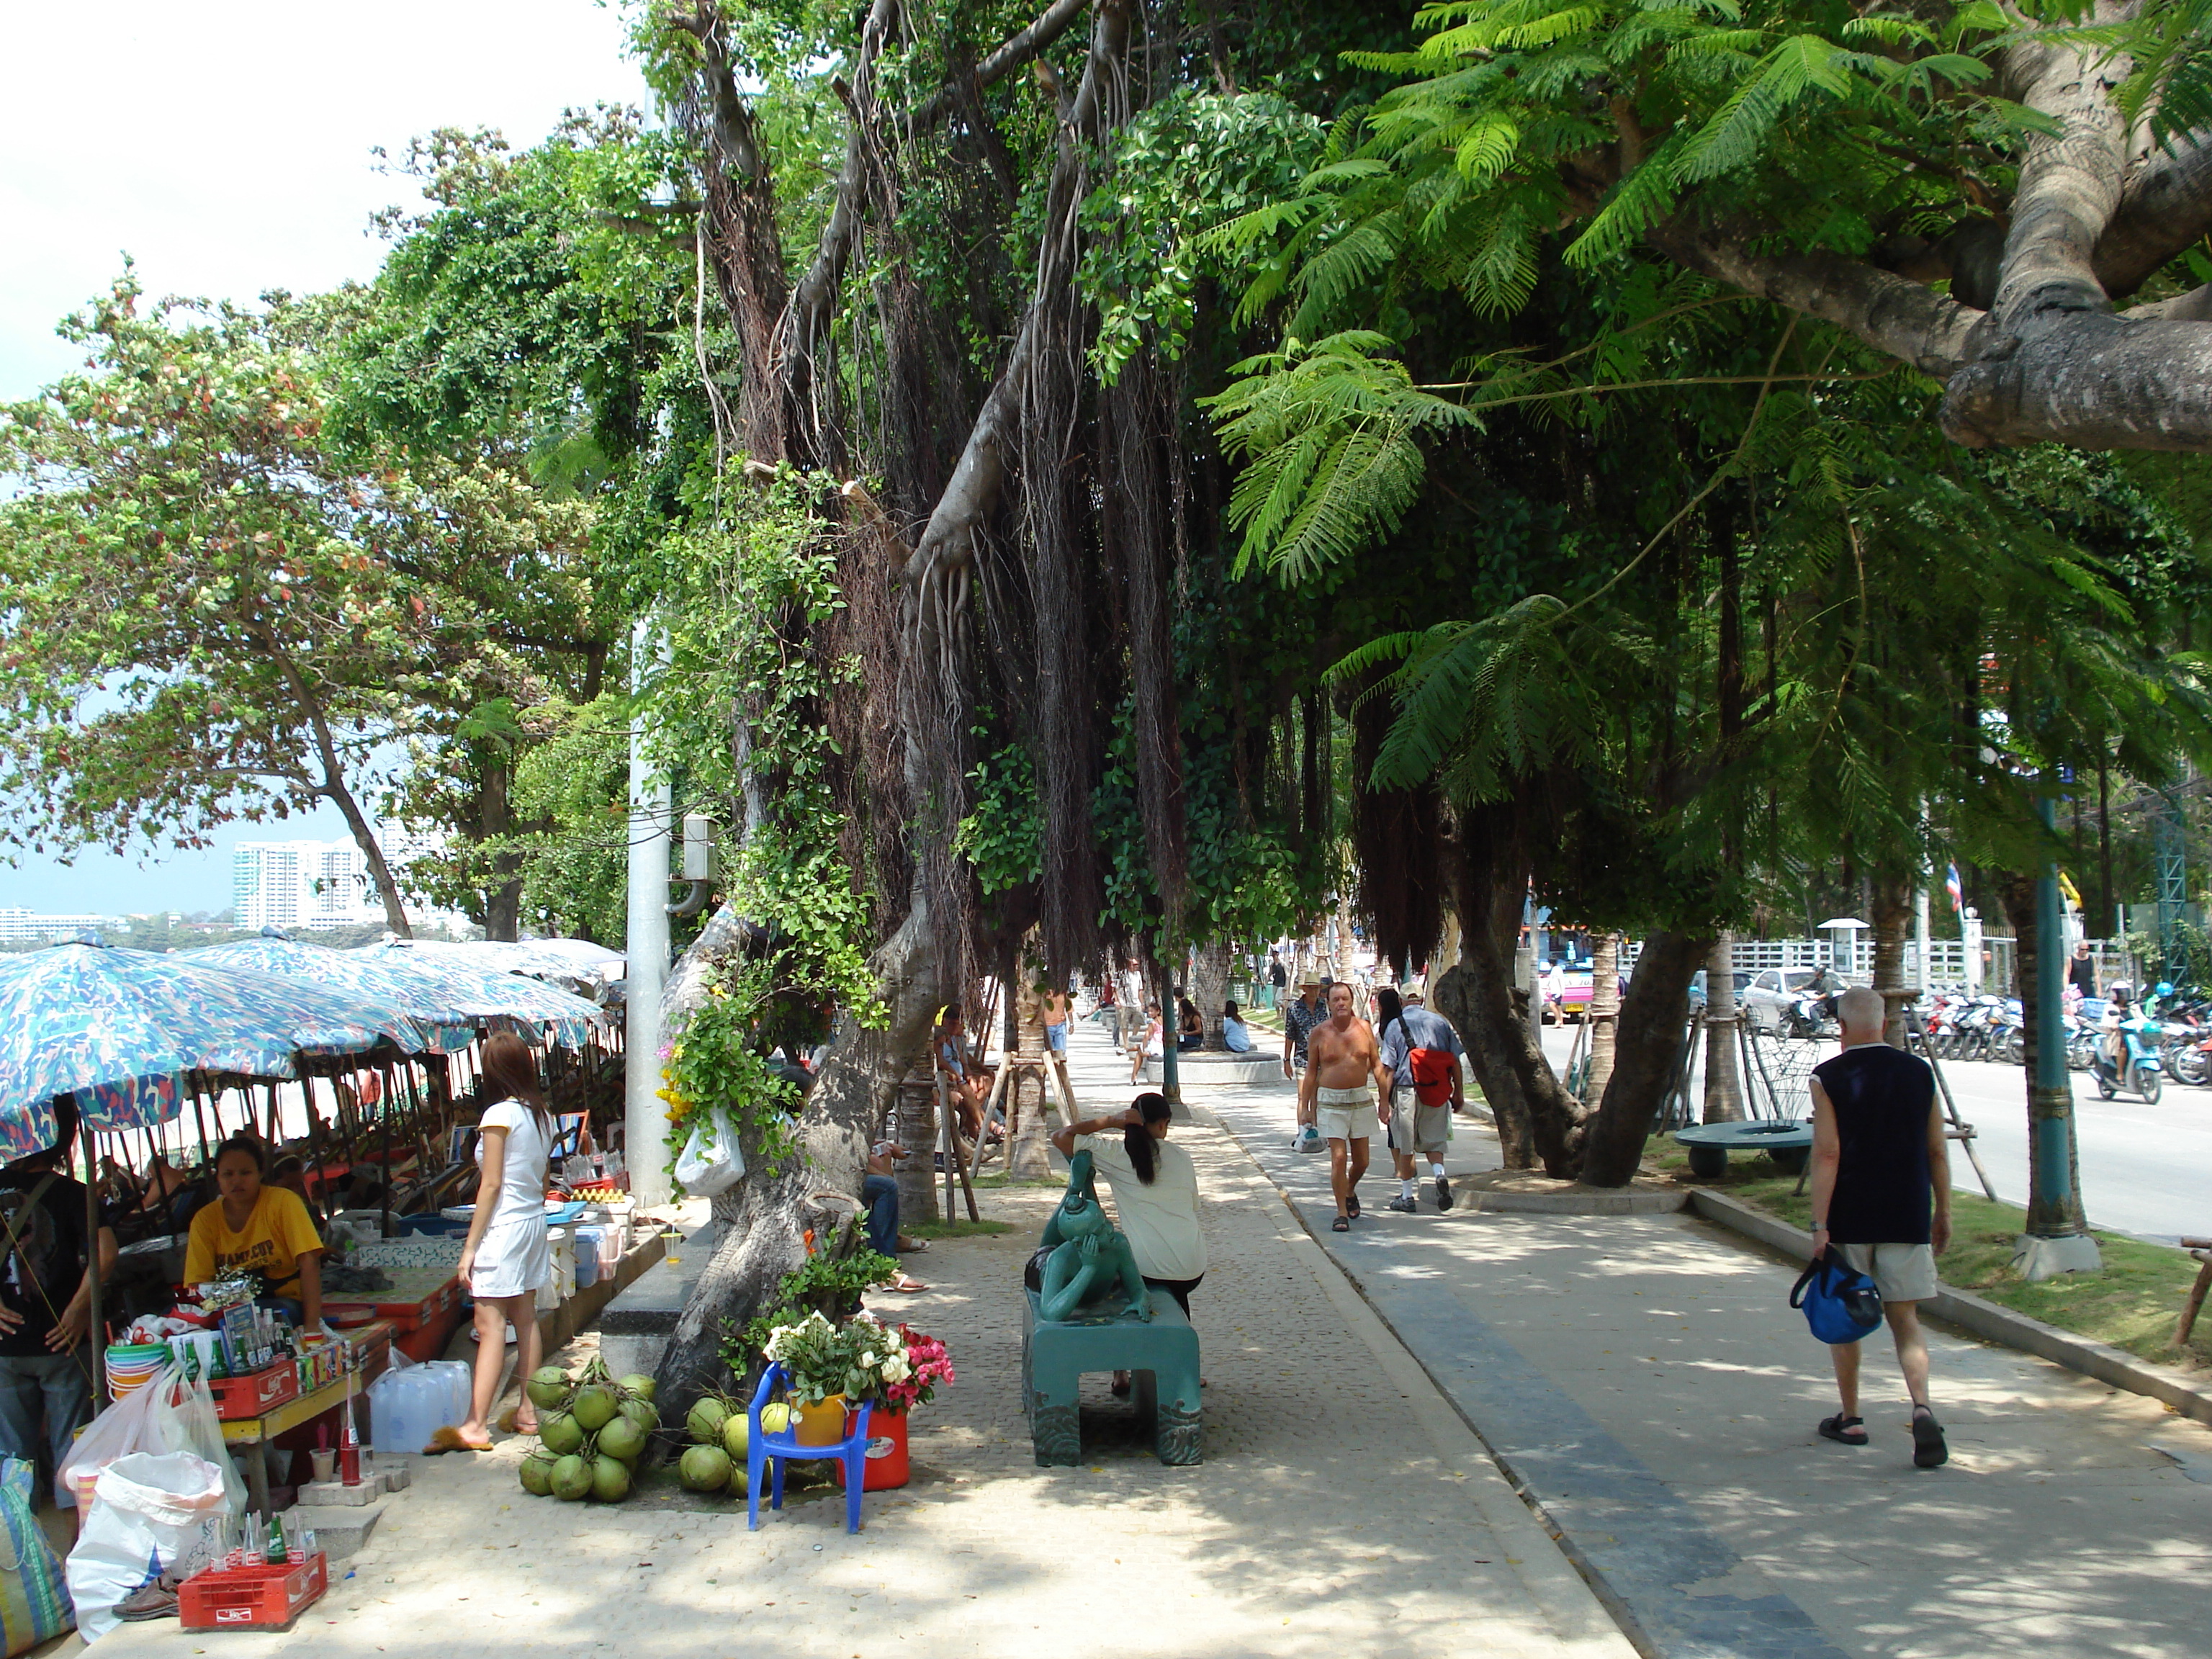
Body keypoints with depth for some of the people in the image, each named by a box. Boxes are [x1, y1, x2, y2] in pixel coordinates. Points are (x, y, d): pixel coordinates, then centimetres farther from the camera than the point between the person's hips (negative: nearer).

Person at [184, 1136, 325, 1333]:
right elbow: (197, 1284, -2)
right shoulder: (205, 1220, 2)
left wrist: (312, 1326, -25)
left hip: (286, 1301, -2)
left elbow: (309, 1263, -15)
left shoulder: (283, 1202, -8)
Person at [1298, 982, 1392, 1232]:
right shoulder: (1318, 1033, -3)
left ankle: (1350, 1191, 40)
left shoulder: (1364, 1028, 3)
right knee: (1338, 1157, -10)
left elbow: (1377, 1065, 8)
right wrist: (1305, 1107, 1)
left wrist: (1385, 1101, 6)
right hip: (1331, 1102, -3)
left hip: (1361, 1100, 3)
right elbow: (1311, 1072, 3)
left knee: (1361, 1161, 9)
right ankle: (1342, 1213, -1)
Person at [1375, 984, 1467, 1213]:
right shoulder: (1440, 1022, 3)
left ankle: (1407, 1196, 13)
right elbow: (1455, 1060, 4)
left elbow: (1389, 1067, -5)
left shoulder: (1394, 1026, -3)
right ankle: (1439, 1174, -14)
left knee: (1404, 1145, 8)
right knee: (1433, 1141, 13)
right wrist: (1458, 1093, 12)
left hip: (1406, 1089, -2)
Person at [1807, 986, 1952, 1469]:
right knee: (1905, 1318, 7)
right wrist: (1943, 1212, 16)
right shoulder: (1918, 1072, 2)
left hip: (1849, 1219, -2)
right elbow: (1937, 1149, 6)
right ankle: (1922, 1407, -15)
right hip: (1907, 1216, 2)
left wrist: (1820, 1225, -13)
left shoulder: (1828, 1077, -8)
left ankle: (1850, 1418, 20)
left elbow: (1827, 1153, -14)